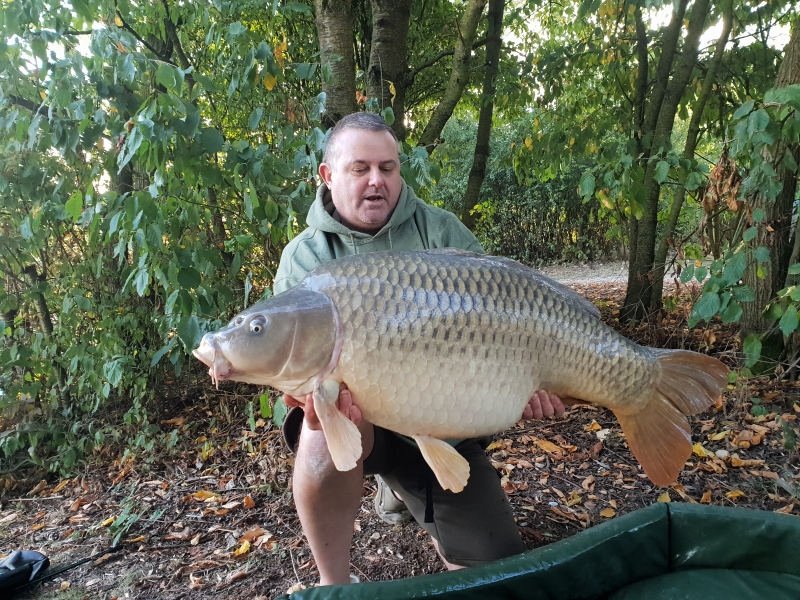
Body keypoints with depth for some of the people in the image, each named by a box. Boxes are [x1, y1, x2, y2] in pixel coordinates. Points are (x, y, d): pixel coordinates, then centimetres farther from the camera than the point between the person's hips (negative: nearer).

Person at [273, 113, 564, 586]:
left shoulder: (441, 231, -2)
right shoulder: (304, 258, -4)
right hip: (360, 415, -1)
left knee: (496, 567, 6)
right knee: (327, 432, -38)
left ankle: (401, 488, 33)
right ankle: (333, 583, -10)